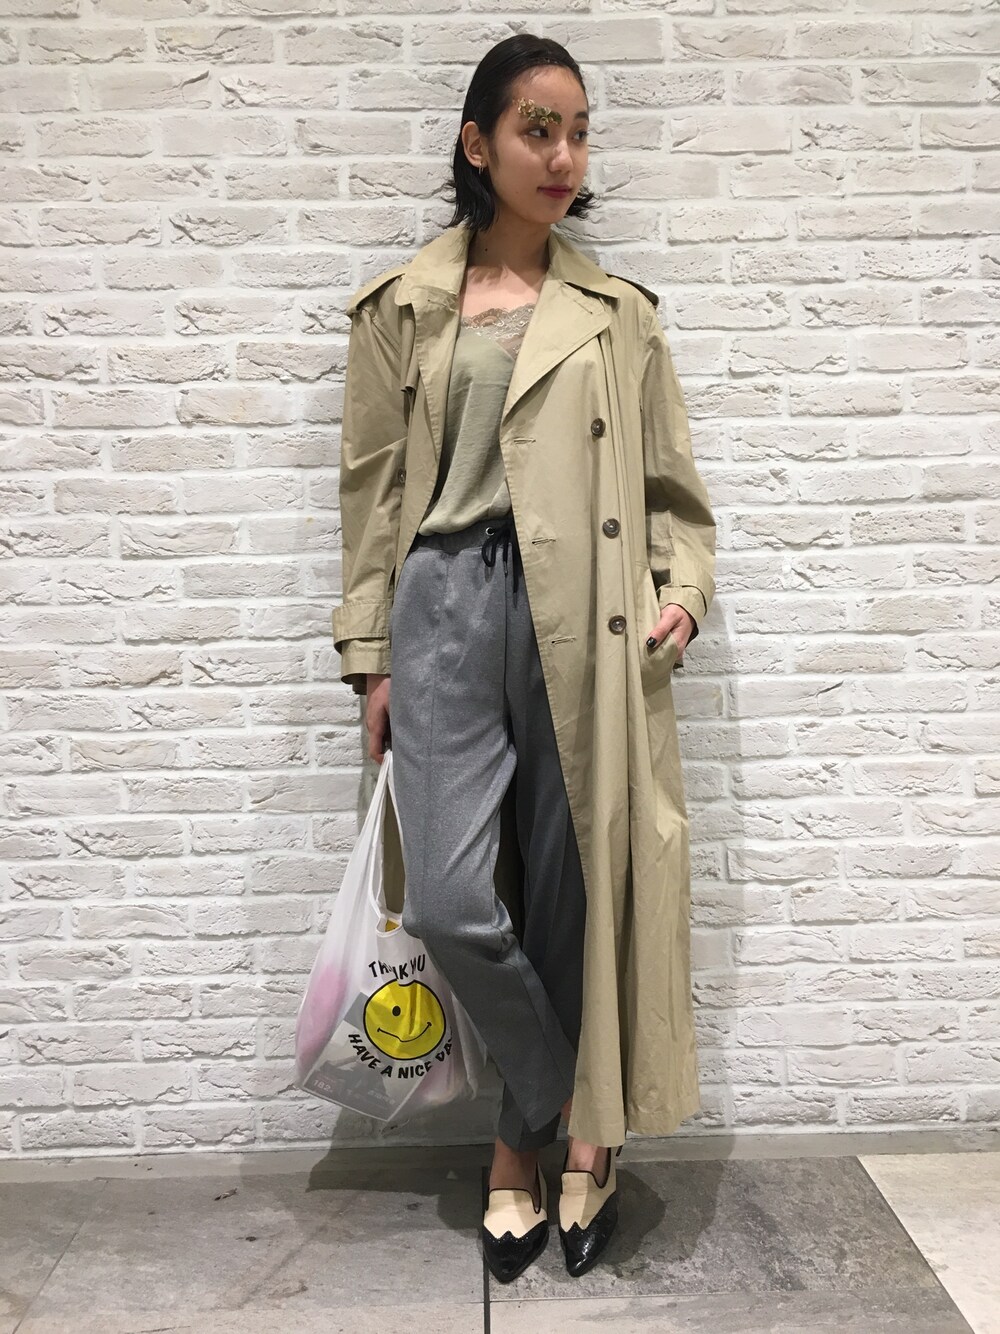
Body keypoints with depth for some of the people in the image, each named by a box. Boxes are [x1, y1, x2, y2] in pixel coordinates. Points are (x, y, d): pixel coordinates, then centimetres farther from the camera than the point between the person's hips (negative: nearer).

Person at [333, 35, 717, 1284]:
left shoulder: (619, 312, 12)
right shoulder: (400, 309, 11)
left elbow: (672, 489, 13)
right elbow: (371, 489, 10)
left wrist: (682, 588, -5)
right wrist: (371, 655, 5)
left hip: (583, 617, 1)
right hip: (447, 606, 0)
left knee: (573, 893, 4)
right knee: (451, 904, -7)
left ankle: (530, 1134, 29)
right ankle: (575, 1124, 20)